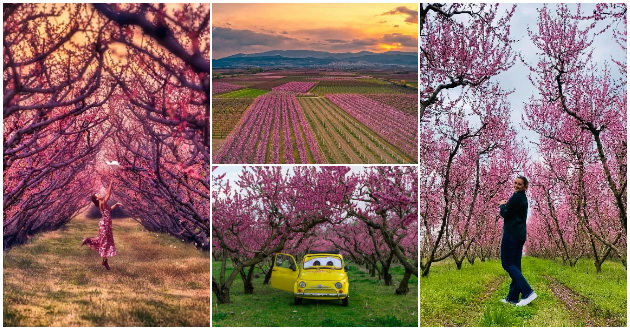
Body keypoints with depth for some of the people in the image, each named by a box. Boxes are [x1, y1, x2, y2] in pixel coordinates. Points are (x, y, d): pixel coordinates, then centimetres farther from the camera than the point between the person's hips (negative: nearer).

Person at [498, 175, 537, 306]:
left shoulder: (516, 197, -14)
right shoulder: (523, 198, 17)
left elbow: (505, 213, -14)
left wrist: (502, 205, 4)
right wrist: (505, 206, 7)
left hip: (512, 234, -10)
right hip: (520, 234, 10)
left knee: (507, 263, -7)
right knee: (515, 265, 9)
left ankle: (528, 292, -16)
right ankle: (513, 297, 11)